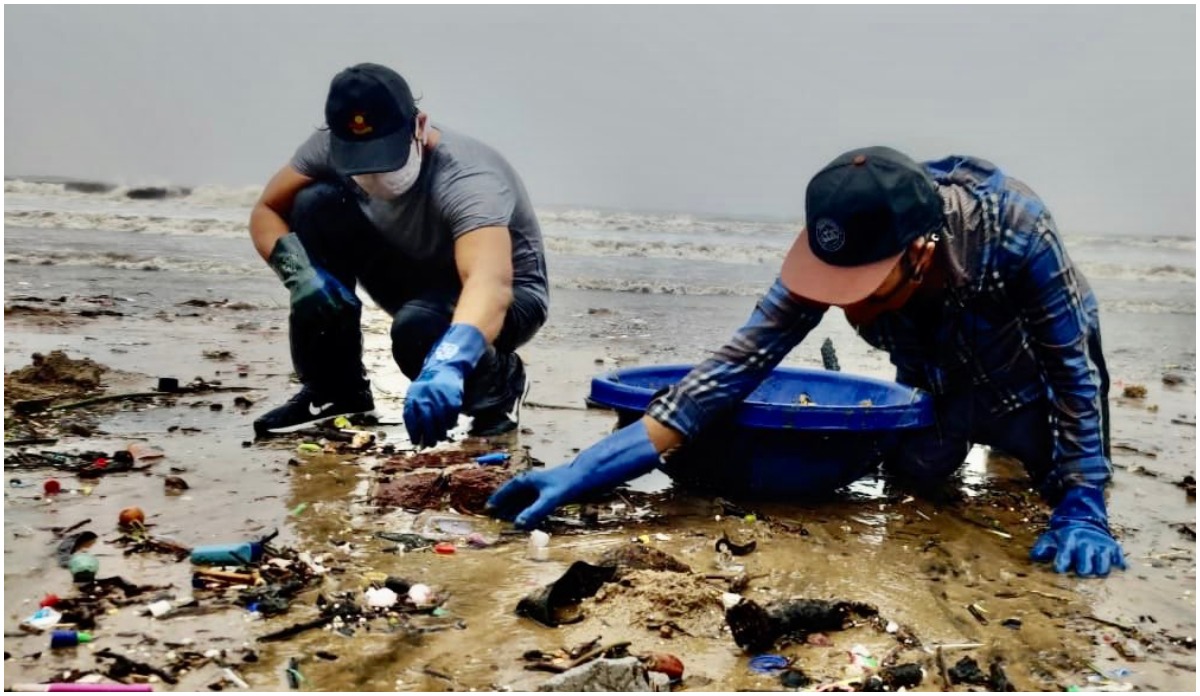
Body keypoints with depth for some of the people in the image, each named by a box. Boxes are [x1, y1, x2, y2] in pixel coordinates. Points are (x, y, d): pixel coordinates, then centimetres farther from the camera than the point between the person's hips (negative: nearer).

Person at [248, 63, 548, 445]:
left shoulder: (466, 179, -36)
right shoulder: (330, 148, -18)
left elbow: (491, 284, -52)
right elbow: (266, 212, -8)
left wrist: (447, 364, -71)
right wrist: (298, 270, -30)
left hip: (510, 297, -5)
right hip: (417, 277, 6)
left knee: (416, 328, -39)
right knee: (316, 205, -18)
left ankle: (499, 382, -3)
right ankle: (334, 389, -6)